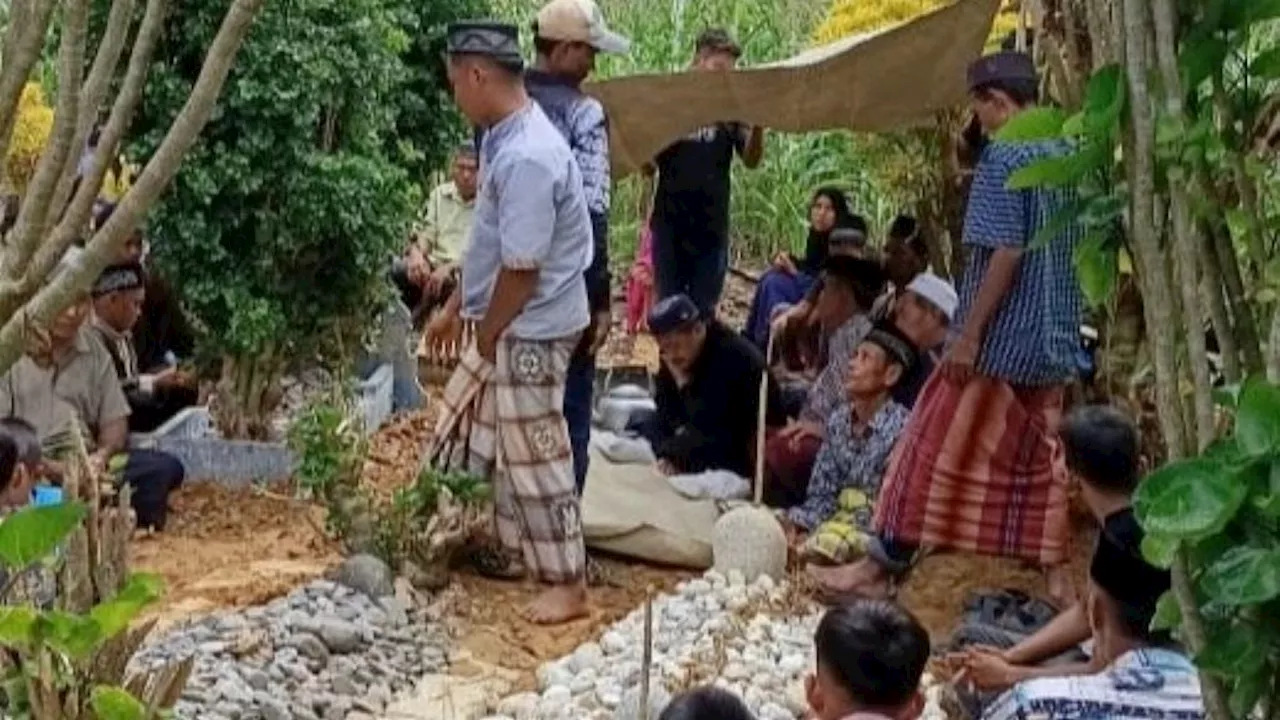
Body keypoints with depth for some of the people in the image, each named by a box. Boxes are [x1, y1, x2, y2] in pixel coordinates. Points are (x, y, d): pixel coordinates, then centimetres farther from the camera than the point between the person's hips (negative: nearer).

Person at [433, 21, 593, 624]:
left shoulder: (527, 157, -27)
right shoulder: (504, 137, 5)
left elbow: (521, 271, -24)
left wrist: (486, 338, -11)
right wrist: (457, 311, 18)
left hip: (531, 332, -10)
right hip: (507, 326, 10)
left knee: (534, 458, 0)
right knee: (476, 435, 20)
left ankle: (568, 585, 13)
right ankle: (514, 552, 34)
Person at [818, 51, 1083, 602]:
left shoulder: (1005, 155, -15)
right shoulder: (1067, 155, 10)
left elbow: (1005, 252, -21)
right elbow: (1074, 252, 14)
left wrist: (969, 334, -18)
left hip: (1002, 338, -8)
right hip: (1052, 338, 8)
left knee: (934, 448, 0)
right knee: (1039, 456, 14)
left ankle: (884, 564, 6)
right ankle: (1055, 574, 14)